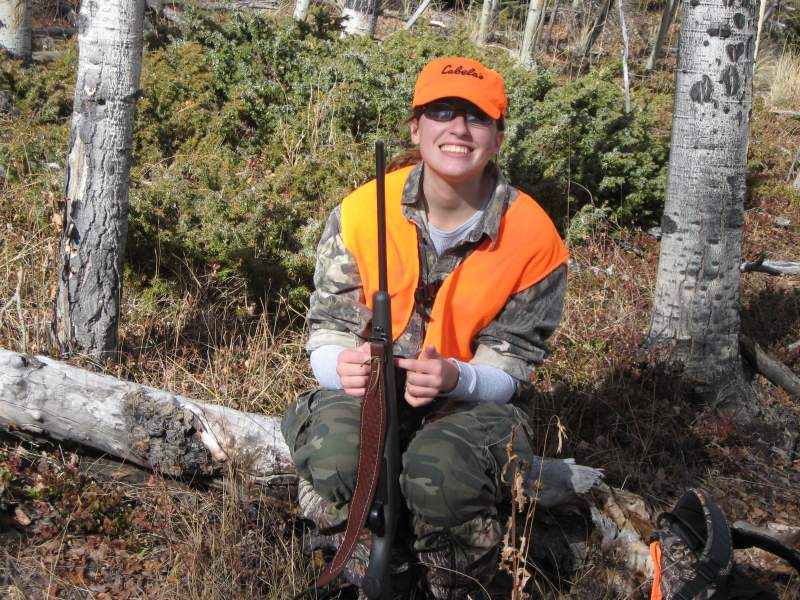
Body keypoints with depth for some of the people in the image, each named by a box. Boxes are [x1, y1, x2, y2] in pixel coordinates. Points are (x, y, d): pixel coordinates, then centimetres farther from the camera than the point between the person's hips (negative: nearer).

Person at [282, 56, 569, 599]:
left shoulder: (534, 238, -10)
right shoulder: (361, 212, -7)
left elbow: (510, 365, -6)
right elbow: (330, 325, -2)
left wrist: (456, 377, -30)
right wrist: (343, 366, -28)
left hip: (475, 397, -1)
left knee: (442, 478, -34)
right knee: (335, 461, -32)